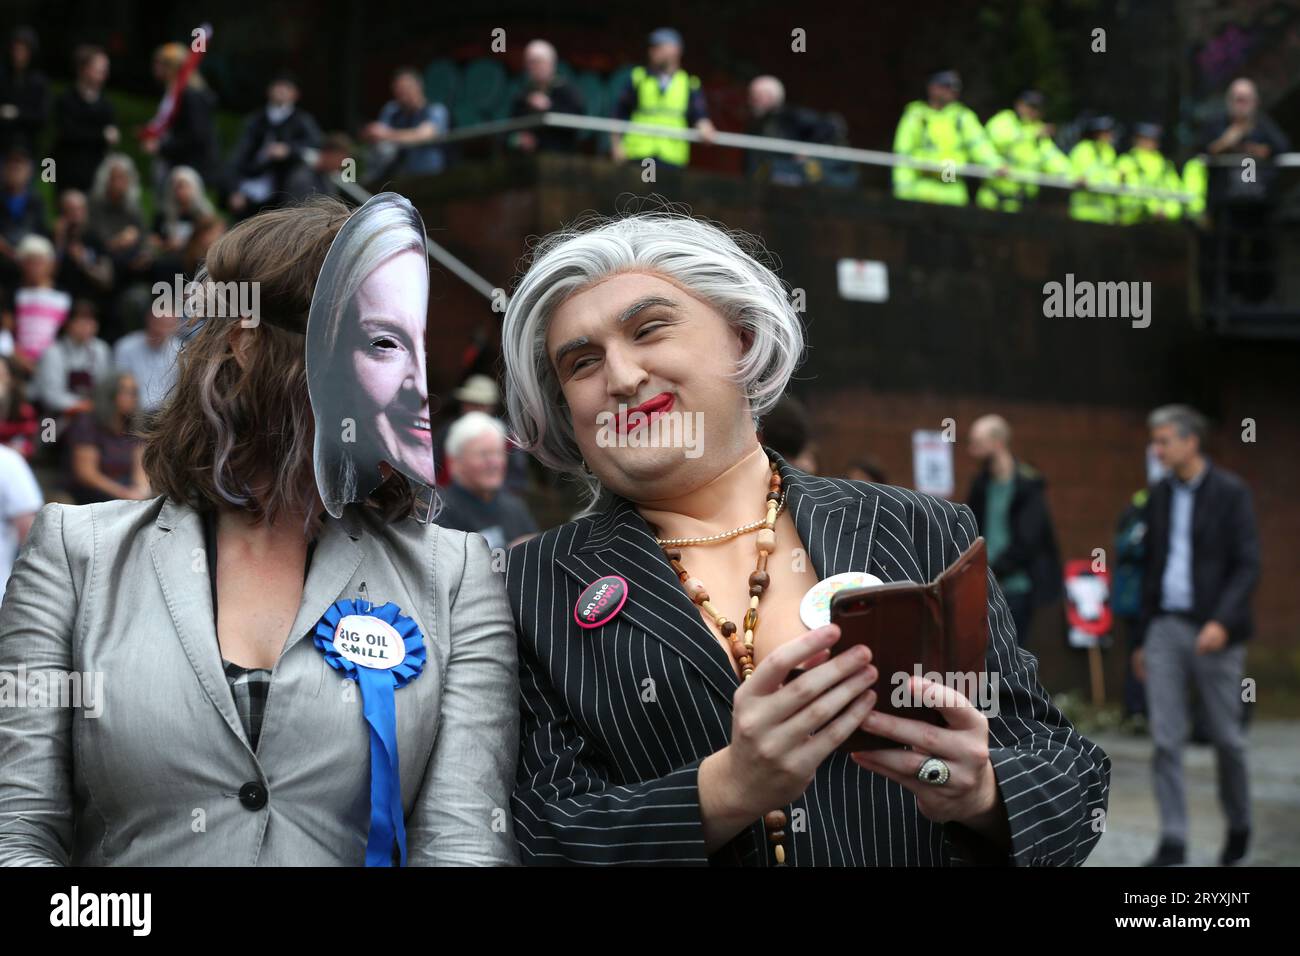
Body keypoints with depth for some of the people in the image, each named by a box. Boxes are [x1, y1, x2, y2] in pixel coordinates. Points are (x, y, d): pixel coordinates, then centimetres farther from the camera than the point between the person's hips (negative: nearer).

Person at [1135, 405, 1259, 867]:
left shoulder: (1230, 493, -6)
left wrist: (1222, 621, -24)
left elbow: (1247, 565, -10)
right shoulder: (1160, 496, 10)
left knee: (1226, 737, 6)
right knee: (1165, 739, -3)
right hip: (1165, 627, 4)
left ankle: (1238, 825, 27)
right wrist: (1143, 638, 16)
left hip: (1212, 631, -4)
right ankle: (1173, 841, 0)